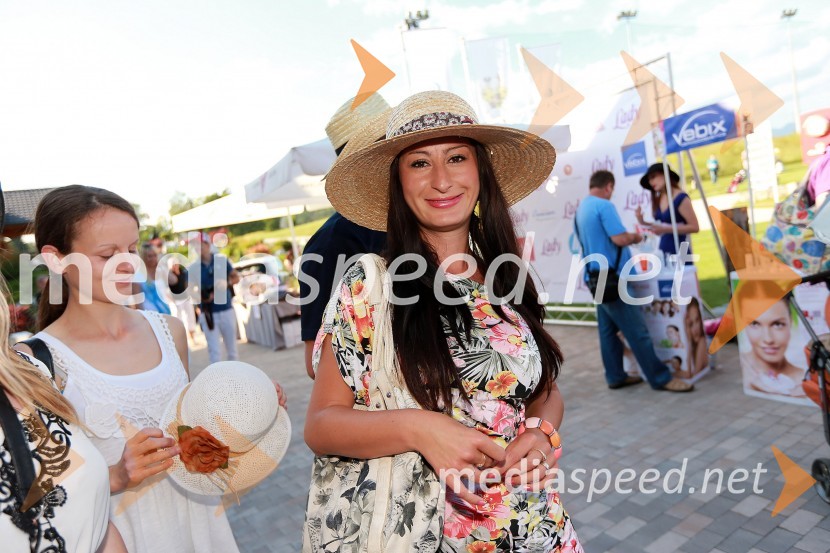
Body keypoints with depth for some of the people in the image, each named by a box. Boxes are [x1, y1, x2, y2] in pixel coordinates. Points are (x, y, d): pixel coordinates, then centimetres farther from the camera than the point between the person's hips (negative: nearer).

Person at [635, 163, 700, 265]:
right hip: (664, 251, 6)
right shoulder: (657, 200, 9)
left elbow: (694, 227, -12)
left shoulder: (681, 198, -8)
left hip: (680, 251, -6)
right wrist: (643, 222, -1)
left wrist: (665, 229, -19)